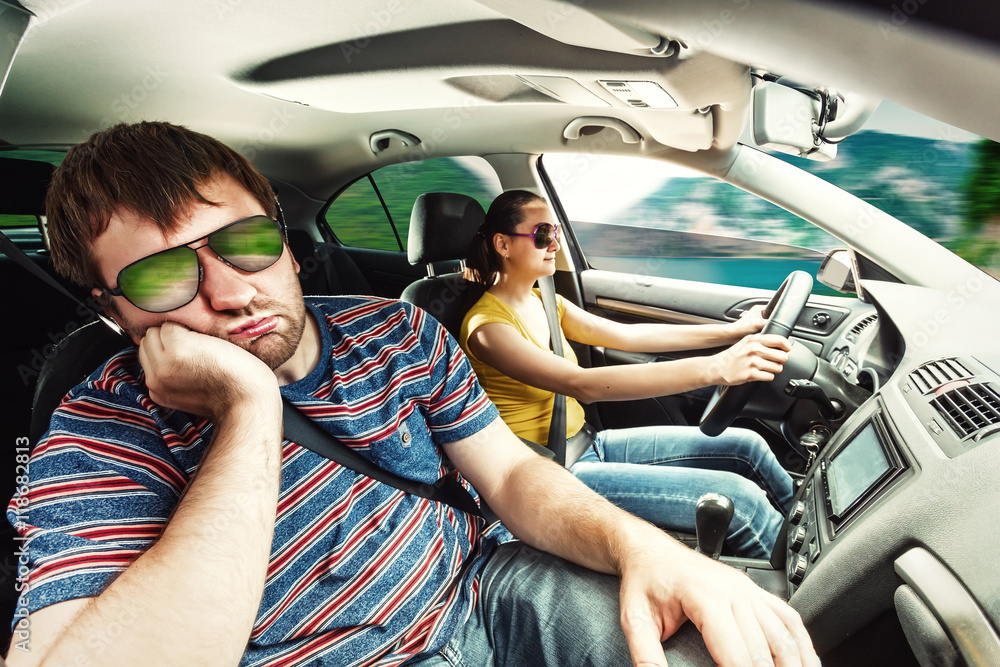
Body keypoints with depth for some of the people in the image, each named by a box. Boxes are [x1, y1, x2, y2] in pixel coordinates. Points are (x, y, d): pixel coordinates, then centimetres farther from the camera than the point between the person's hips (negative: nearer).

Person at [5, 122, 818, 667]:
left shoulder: (397, 330, -3)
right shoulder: (103, 440, -13)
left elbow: (513, 475, -3)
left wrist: (638, 542, -22)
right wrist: (249, 410, -29)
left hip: (486, 591, 4)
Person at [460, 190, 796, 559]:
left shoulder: (545, 303, 8)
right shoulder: (486, 325, -19)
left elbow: (626, 335, 4)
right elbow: (583, 384, -32)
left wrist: (733, 331, -2)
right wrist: (715, 368, -38)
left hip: (587, 444, 8)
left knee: (745, 446, 5)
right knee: (739, 500, -17)